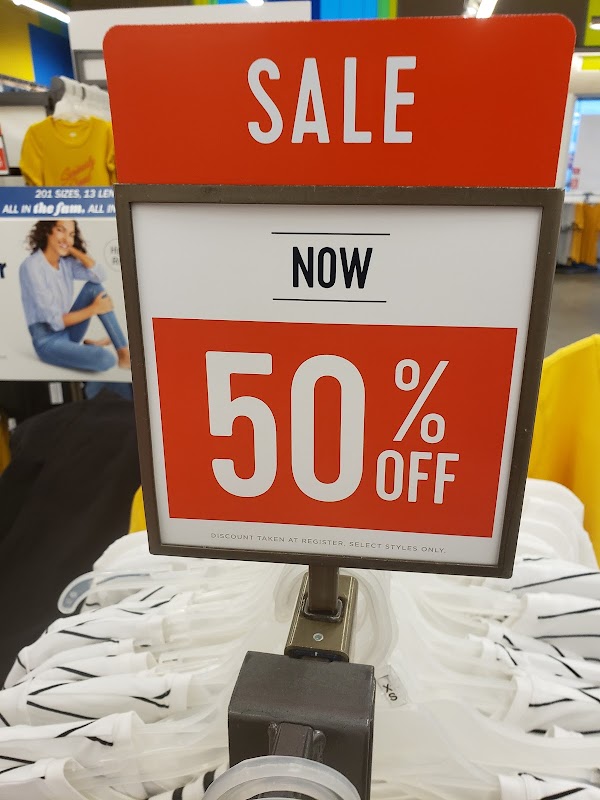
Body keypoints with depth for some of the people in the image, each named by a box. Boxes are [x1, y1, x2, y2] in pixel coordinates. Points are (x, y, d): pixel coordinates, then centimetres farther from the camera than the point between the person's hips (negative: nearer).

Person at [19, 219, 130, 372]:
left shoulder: (66, 262, 3)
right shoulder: (31, 266, -17)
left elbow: (100, 275, -15)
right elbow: (55, 321, -19)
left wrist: (72, 249, -11)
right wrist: (94, 309, -16)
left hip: (68, 330, 7)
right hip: (48, 341, -7)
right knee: (105, 359, -32)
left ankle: (124, 351, -9)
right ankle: (89, 347, 5)